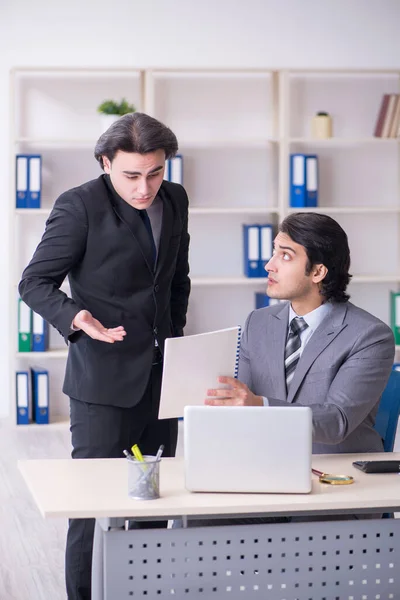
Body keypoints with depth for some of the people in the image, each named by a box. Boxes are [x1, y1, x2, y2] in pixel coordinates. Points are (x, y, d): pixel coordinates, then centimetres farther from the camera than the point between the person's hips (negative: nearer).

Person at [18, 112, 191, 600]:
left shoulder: (175, 200, 8)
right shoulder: (80, 206, -11)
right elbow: (35, 282, -11)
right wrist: (75, 318, -28)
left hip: (161, 376, 6)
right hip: (104, 380, -6)